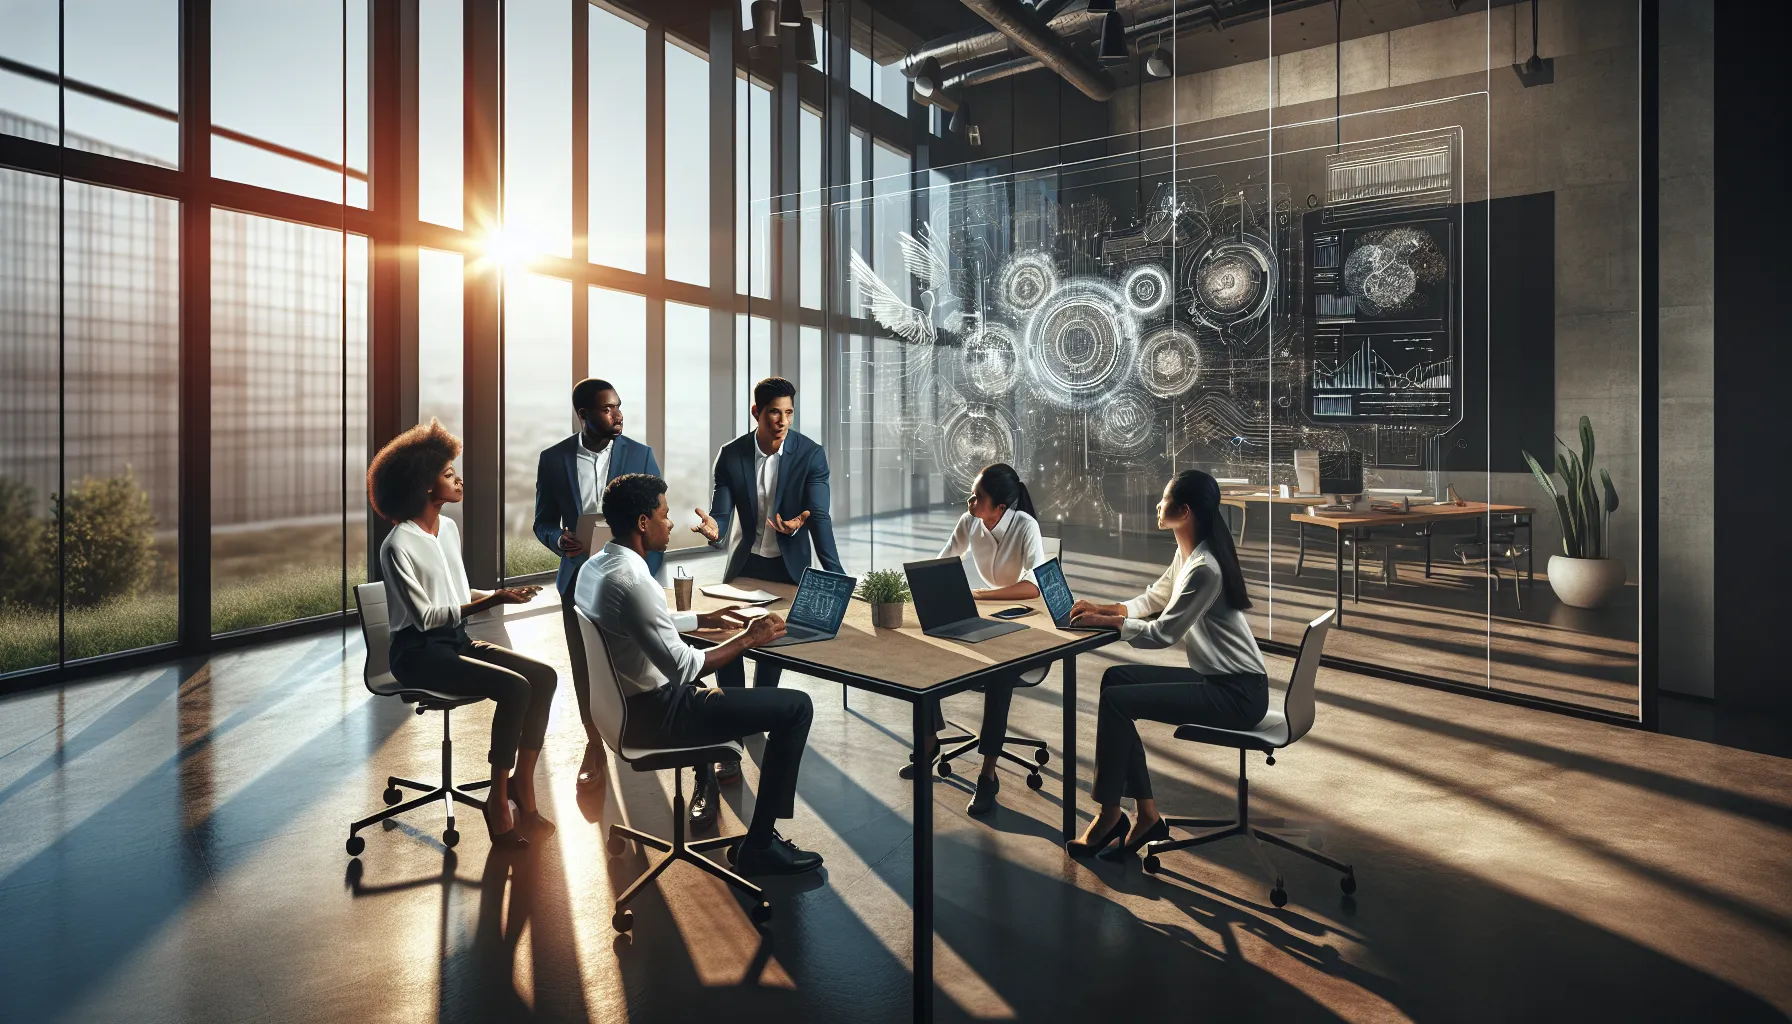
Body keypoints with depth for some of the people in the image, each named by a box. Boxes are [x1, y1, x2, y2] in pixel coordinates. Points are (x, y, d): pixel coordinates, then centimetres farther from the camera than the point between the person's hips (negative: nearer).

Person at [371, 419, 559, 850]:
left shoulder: (449, 528, 9)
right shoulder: (398, 546, -15)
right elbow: (425, 616, -17)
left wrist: (500, 594, -3)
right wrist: (491, 602, -23)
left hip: (456, 641, 8)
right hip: (418, 652, -8)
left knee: (543, 675, -13)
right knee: (514, 687, -26)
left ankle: (522, 788, -5)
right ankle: (499, 802, -11)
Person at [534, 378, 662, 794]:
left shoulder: (641, 455, -3)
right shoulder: (554, 459, 0)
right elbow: (543, 522, 7)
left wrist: (648, 581, -11)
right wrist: (558, 539, -16)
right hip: (579, 579, 1)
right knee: (584, 666, 9)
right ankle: (594, 746, 26)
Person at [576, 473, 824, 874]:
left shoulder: (593, 567, 4)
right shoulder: (631, 581, -26)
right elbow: (682, 668, -26)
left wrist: (704, 619, 19)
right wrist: (749, 638, -16)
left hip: (621, 704, 10)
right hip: (654, 716, -10)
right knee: (796, 707, -9)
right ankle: (759, 845, -2)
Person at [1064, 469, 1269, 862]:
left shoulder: (1204, 568, -24)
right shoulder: (1186, 552, 7)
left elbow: (1162, 634, -20)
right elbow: (1153, 599, 18)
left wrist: (1105, 622, -9)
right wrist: (1105, 608, 3)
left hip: (1238, 693, -10)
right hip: (1215, 677, 10)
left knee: (1115, 700, -16)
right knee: (1116, 678, 2)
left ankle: (1109, 813, 4)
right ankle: (1146, 814, 4)